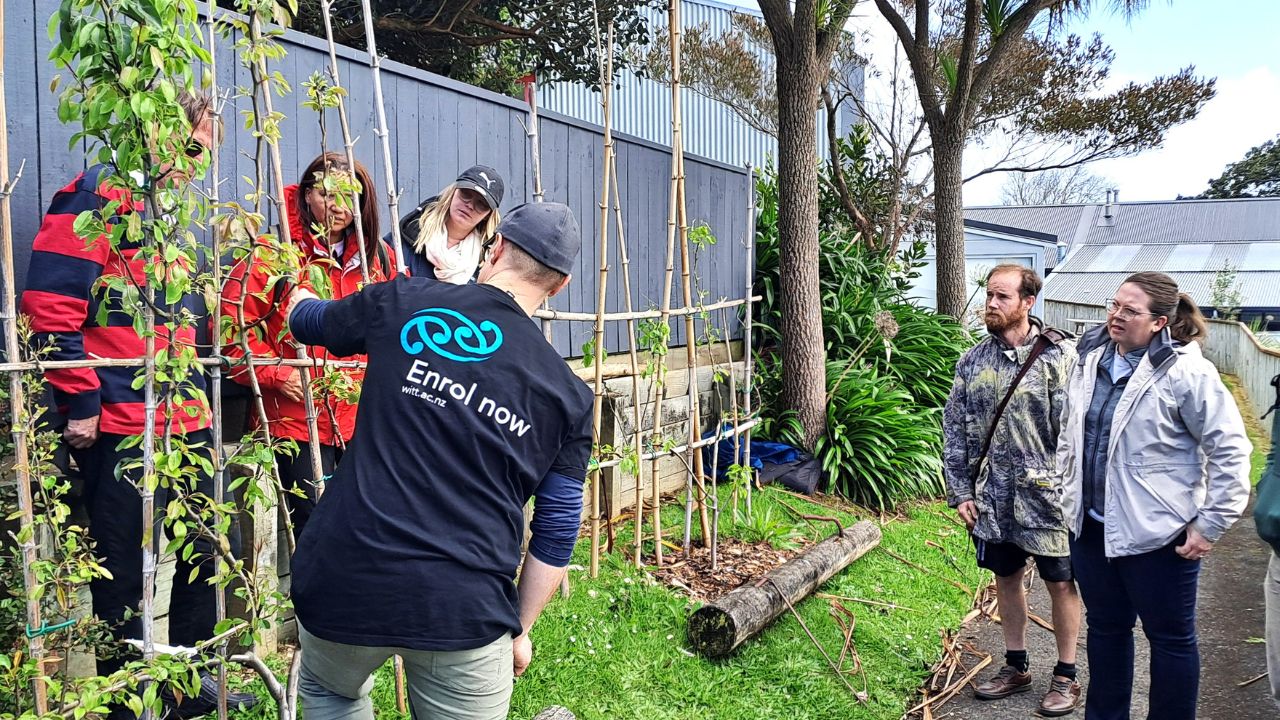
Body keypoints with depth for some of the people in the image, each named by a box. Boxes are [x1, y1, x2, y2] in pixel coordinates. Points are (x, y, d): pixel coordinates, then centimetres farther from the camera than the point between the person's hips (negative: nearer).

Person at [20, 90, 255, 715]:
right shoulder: (98, 198, -9)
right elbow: (50, 306, -18)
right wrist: (81, 402, -16)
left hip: (187, 422, 9)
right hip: (120, 427, -8)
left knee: (206, 552, 15)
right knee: (124, 573, 4)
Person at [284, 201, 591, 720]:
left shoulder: (402, 303, 1)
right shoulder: (568, 395, 2)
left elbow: (307, 321, 22)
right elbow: (556, 536, 4)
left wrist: (298, 292, 45)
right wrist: (519, 629, 17)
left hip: (346, 581, 1)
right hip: (463, 610, 0)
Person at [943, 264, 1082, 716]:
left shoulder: (1060, 356, -9)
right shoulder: (973, 361, 3)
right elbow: (954, 429, 6)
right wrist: (960, 491, 3)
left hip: (1046, 495, -4)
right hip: (992, 497, 4)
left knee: (1060, 583, 9)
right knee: (1006, 578, 16)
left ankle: (1066, 675, 26)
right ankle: (1016, 667, 33)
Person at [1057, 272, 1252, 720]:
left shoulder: (1185, 371, -15)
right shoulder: (1090, 360, 4)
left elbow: (1229, 450, -13)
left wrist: (1211, 525, -12)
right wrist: (1069, 491, 15)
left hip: (1157, 532, -6)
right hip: (1090, 527, 6)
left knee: (1170, 637, 12)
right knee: (1105, 627, 20)